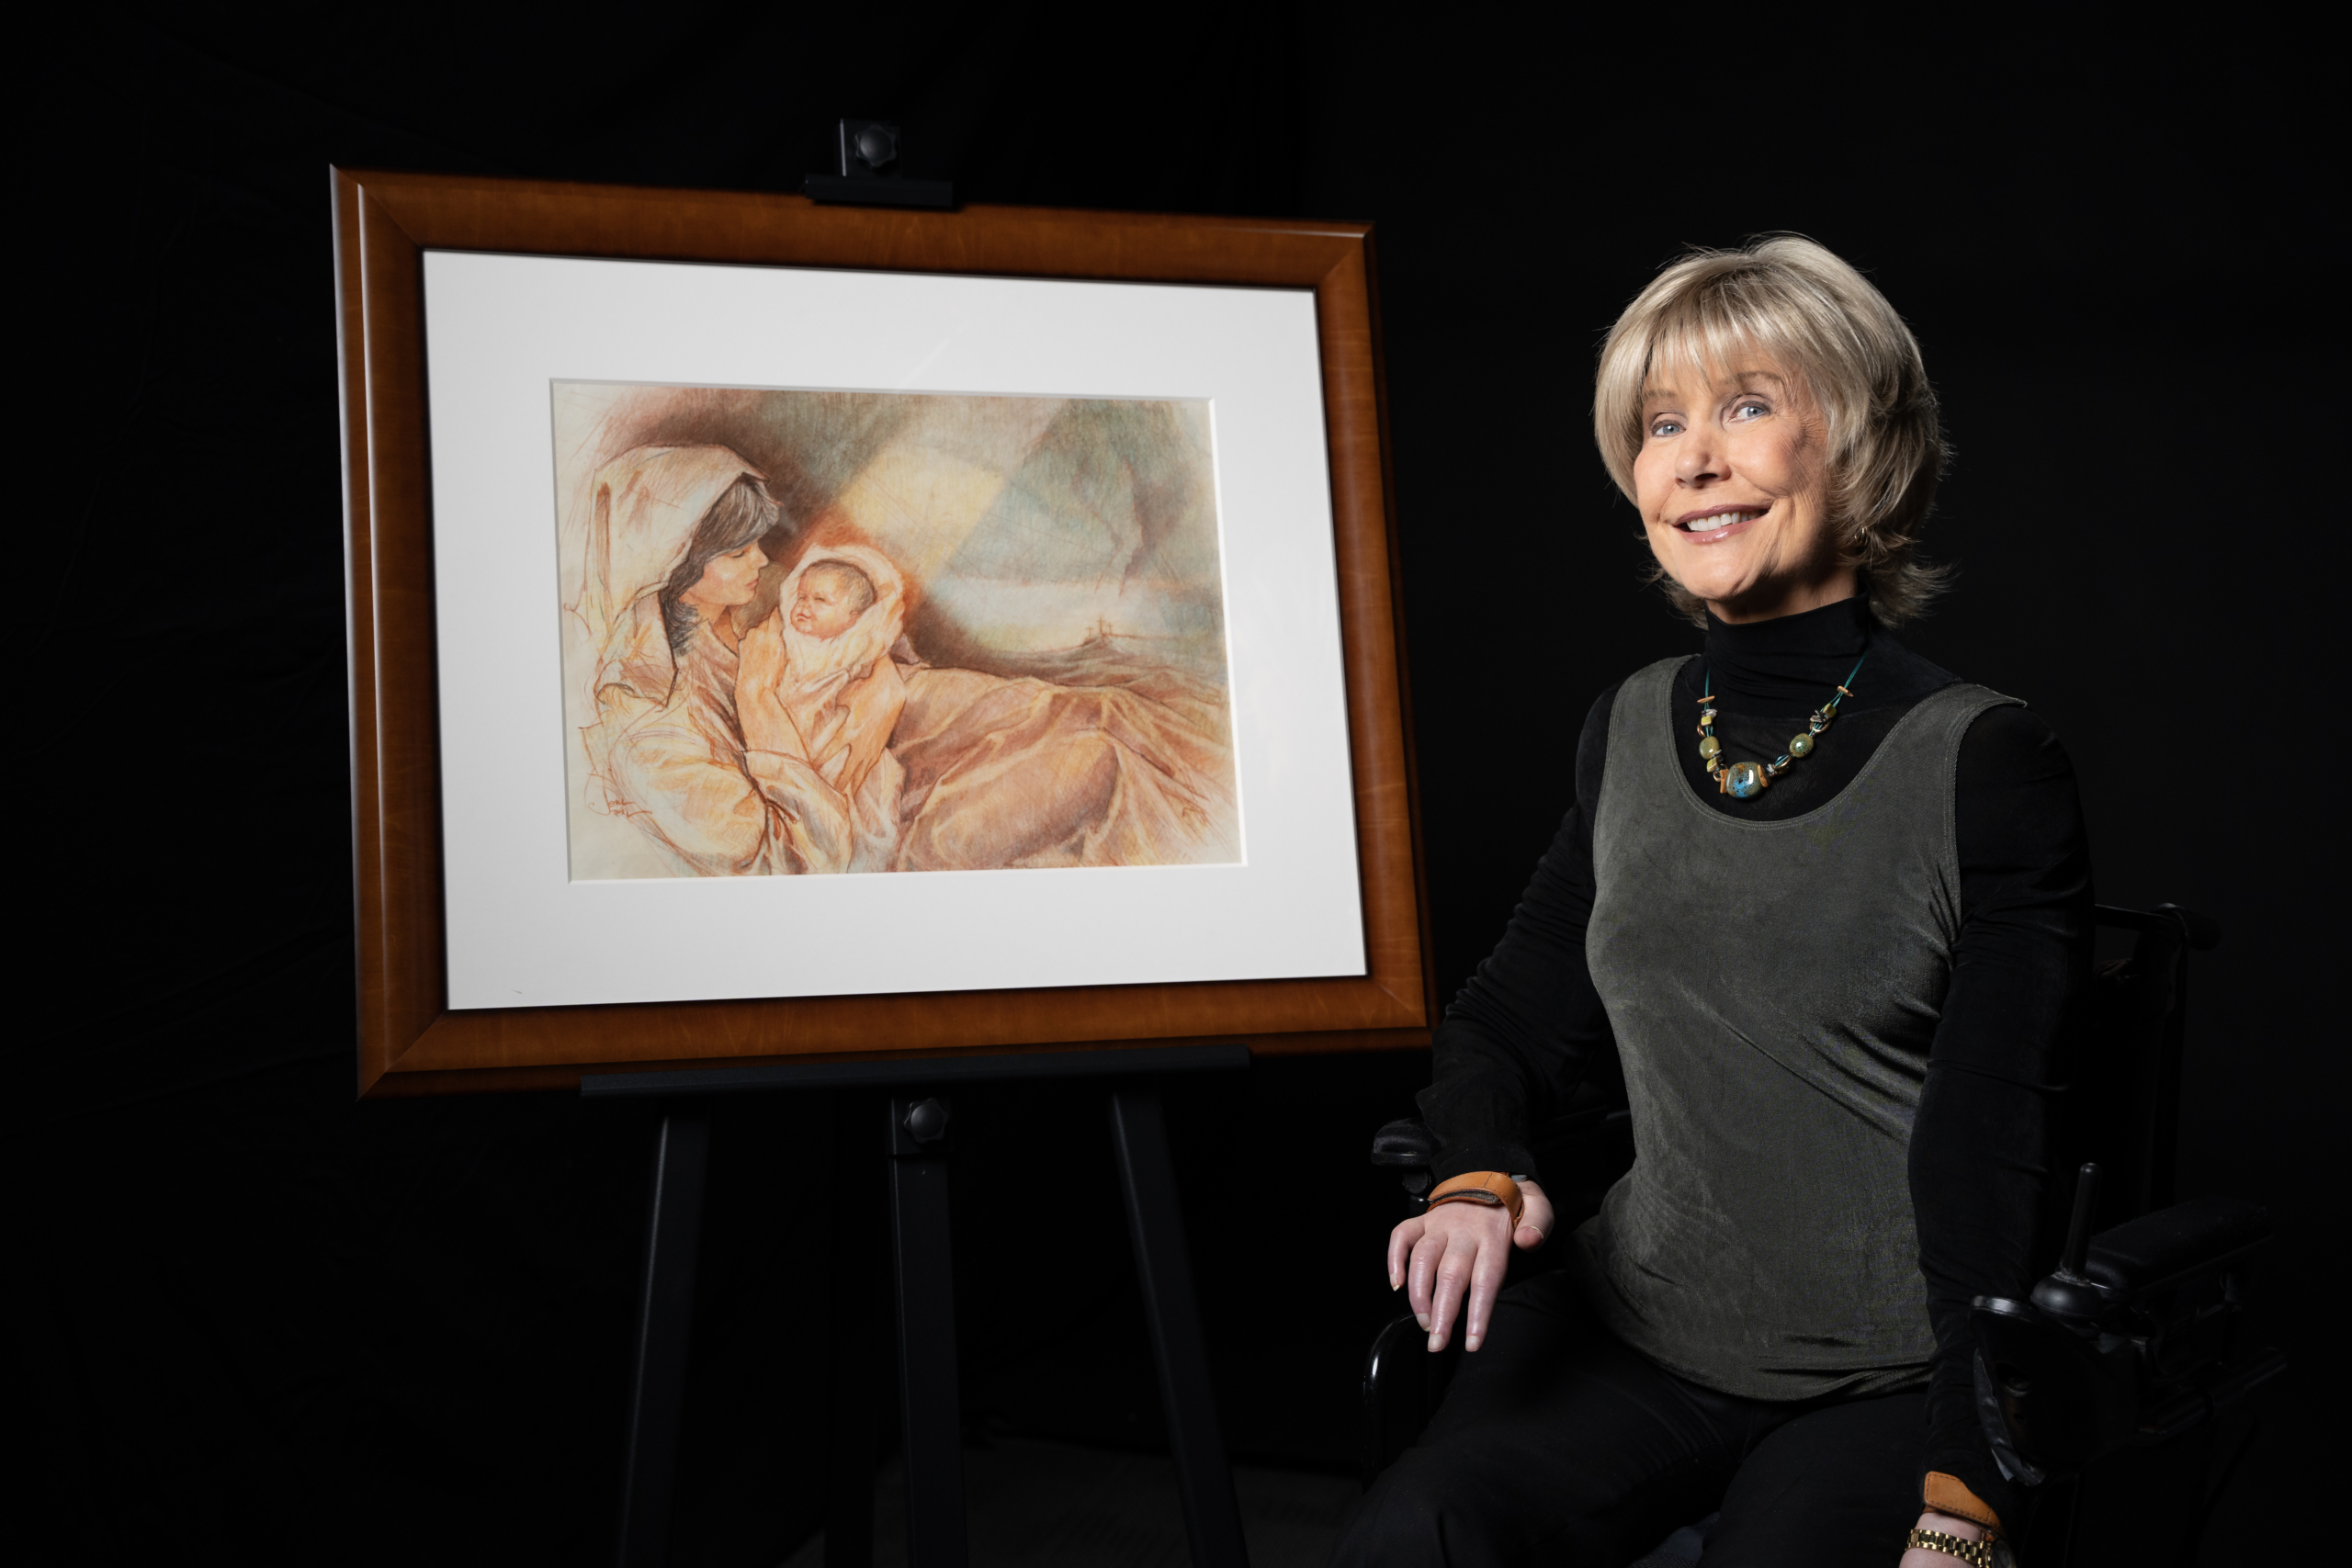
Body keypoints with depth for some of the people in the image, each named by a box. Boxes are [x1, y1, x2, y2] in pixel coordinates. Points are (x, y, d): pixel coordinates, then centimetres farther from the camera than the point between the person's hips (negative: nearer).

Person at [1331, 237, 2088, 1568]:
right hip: (1639, 1331, 3)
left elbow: (1989, 1152, -11)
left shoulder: (1989, 766, -8)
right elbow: (1517, 1018, 14)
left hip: (1894, 1377, -2)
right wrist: (1483, 1178, -8)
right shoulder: (1632, 733, 7)